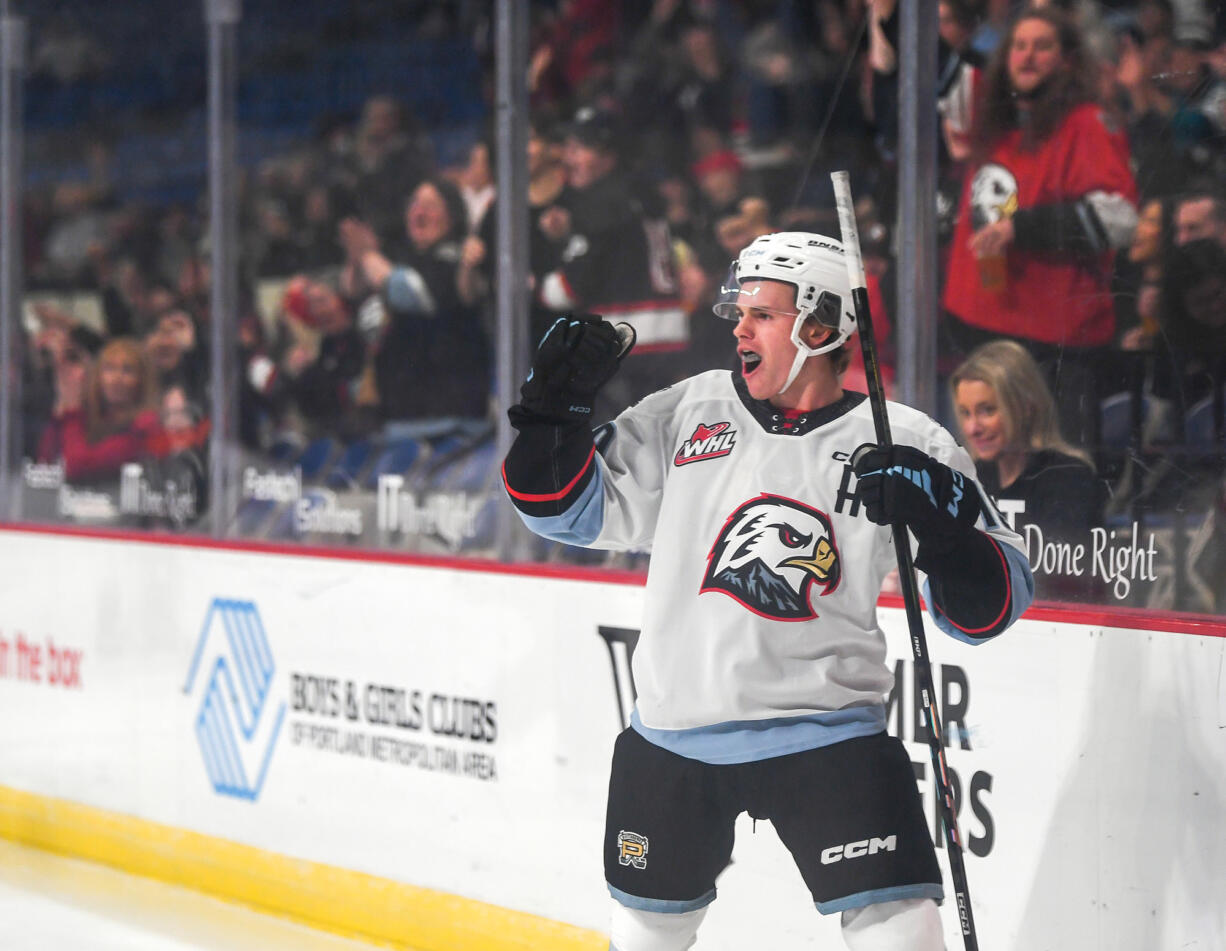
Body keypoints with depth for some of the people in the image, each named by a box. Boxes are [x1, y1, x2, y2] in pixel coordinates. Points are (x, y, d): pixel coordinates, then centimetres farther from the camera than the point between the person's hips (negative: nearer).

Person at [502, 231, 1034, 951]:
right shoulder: (689, 413, 3)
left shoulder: (904, 443, -5)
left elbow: (993, 605, -7)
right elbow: (570, 508, 8)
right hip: (673, 731, 4)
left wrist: (942, 527, -26)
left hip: (826, 730, -3)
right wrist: (557, 404, -6)